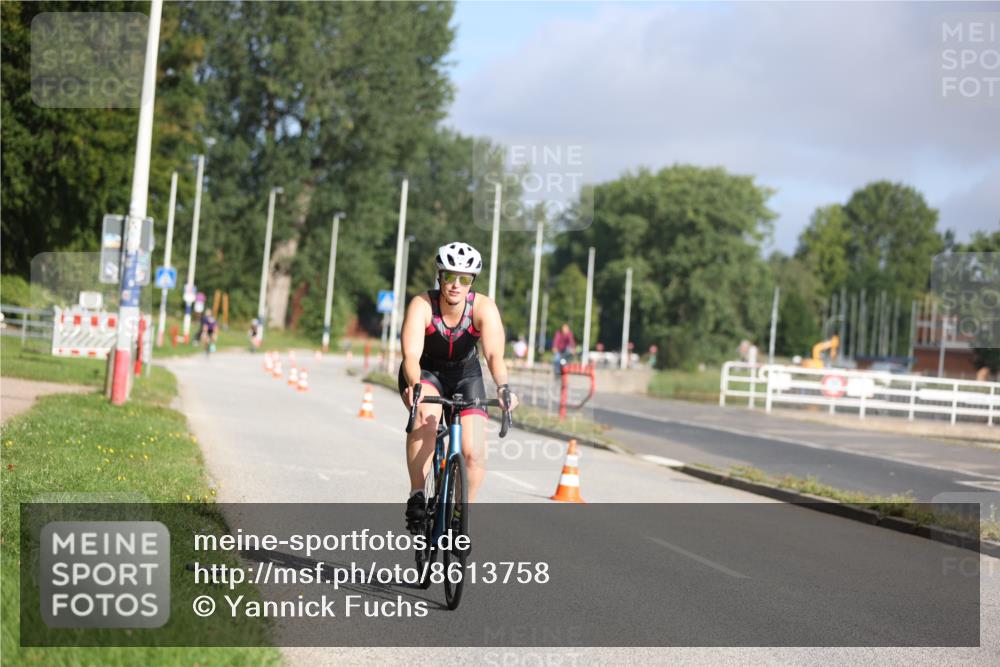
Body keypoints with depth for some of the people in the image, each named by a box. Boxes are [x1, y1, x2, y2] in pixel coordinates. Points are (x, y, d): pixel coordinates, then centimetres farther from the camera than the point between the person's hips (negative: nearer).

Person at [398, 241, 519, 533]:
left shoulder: (483, 307, -24)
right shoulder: (421, 305, -26)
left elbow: (494, 354, -35)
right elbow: (411, 355, -37)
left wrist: (503, 387, -55)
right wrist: (415, 386, -57)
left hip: (465, 374, 2)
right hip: (425, 372, -1)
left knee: (474, 455, -14)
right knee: (425, 416, -36)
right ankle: (416, 496, -22)